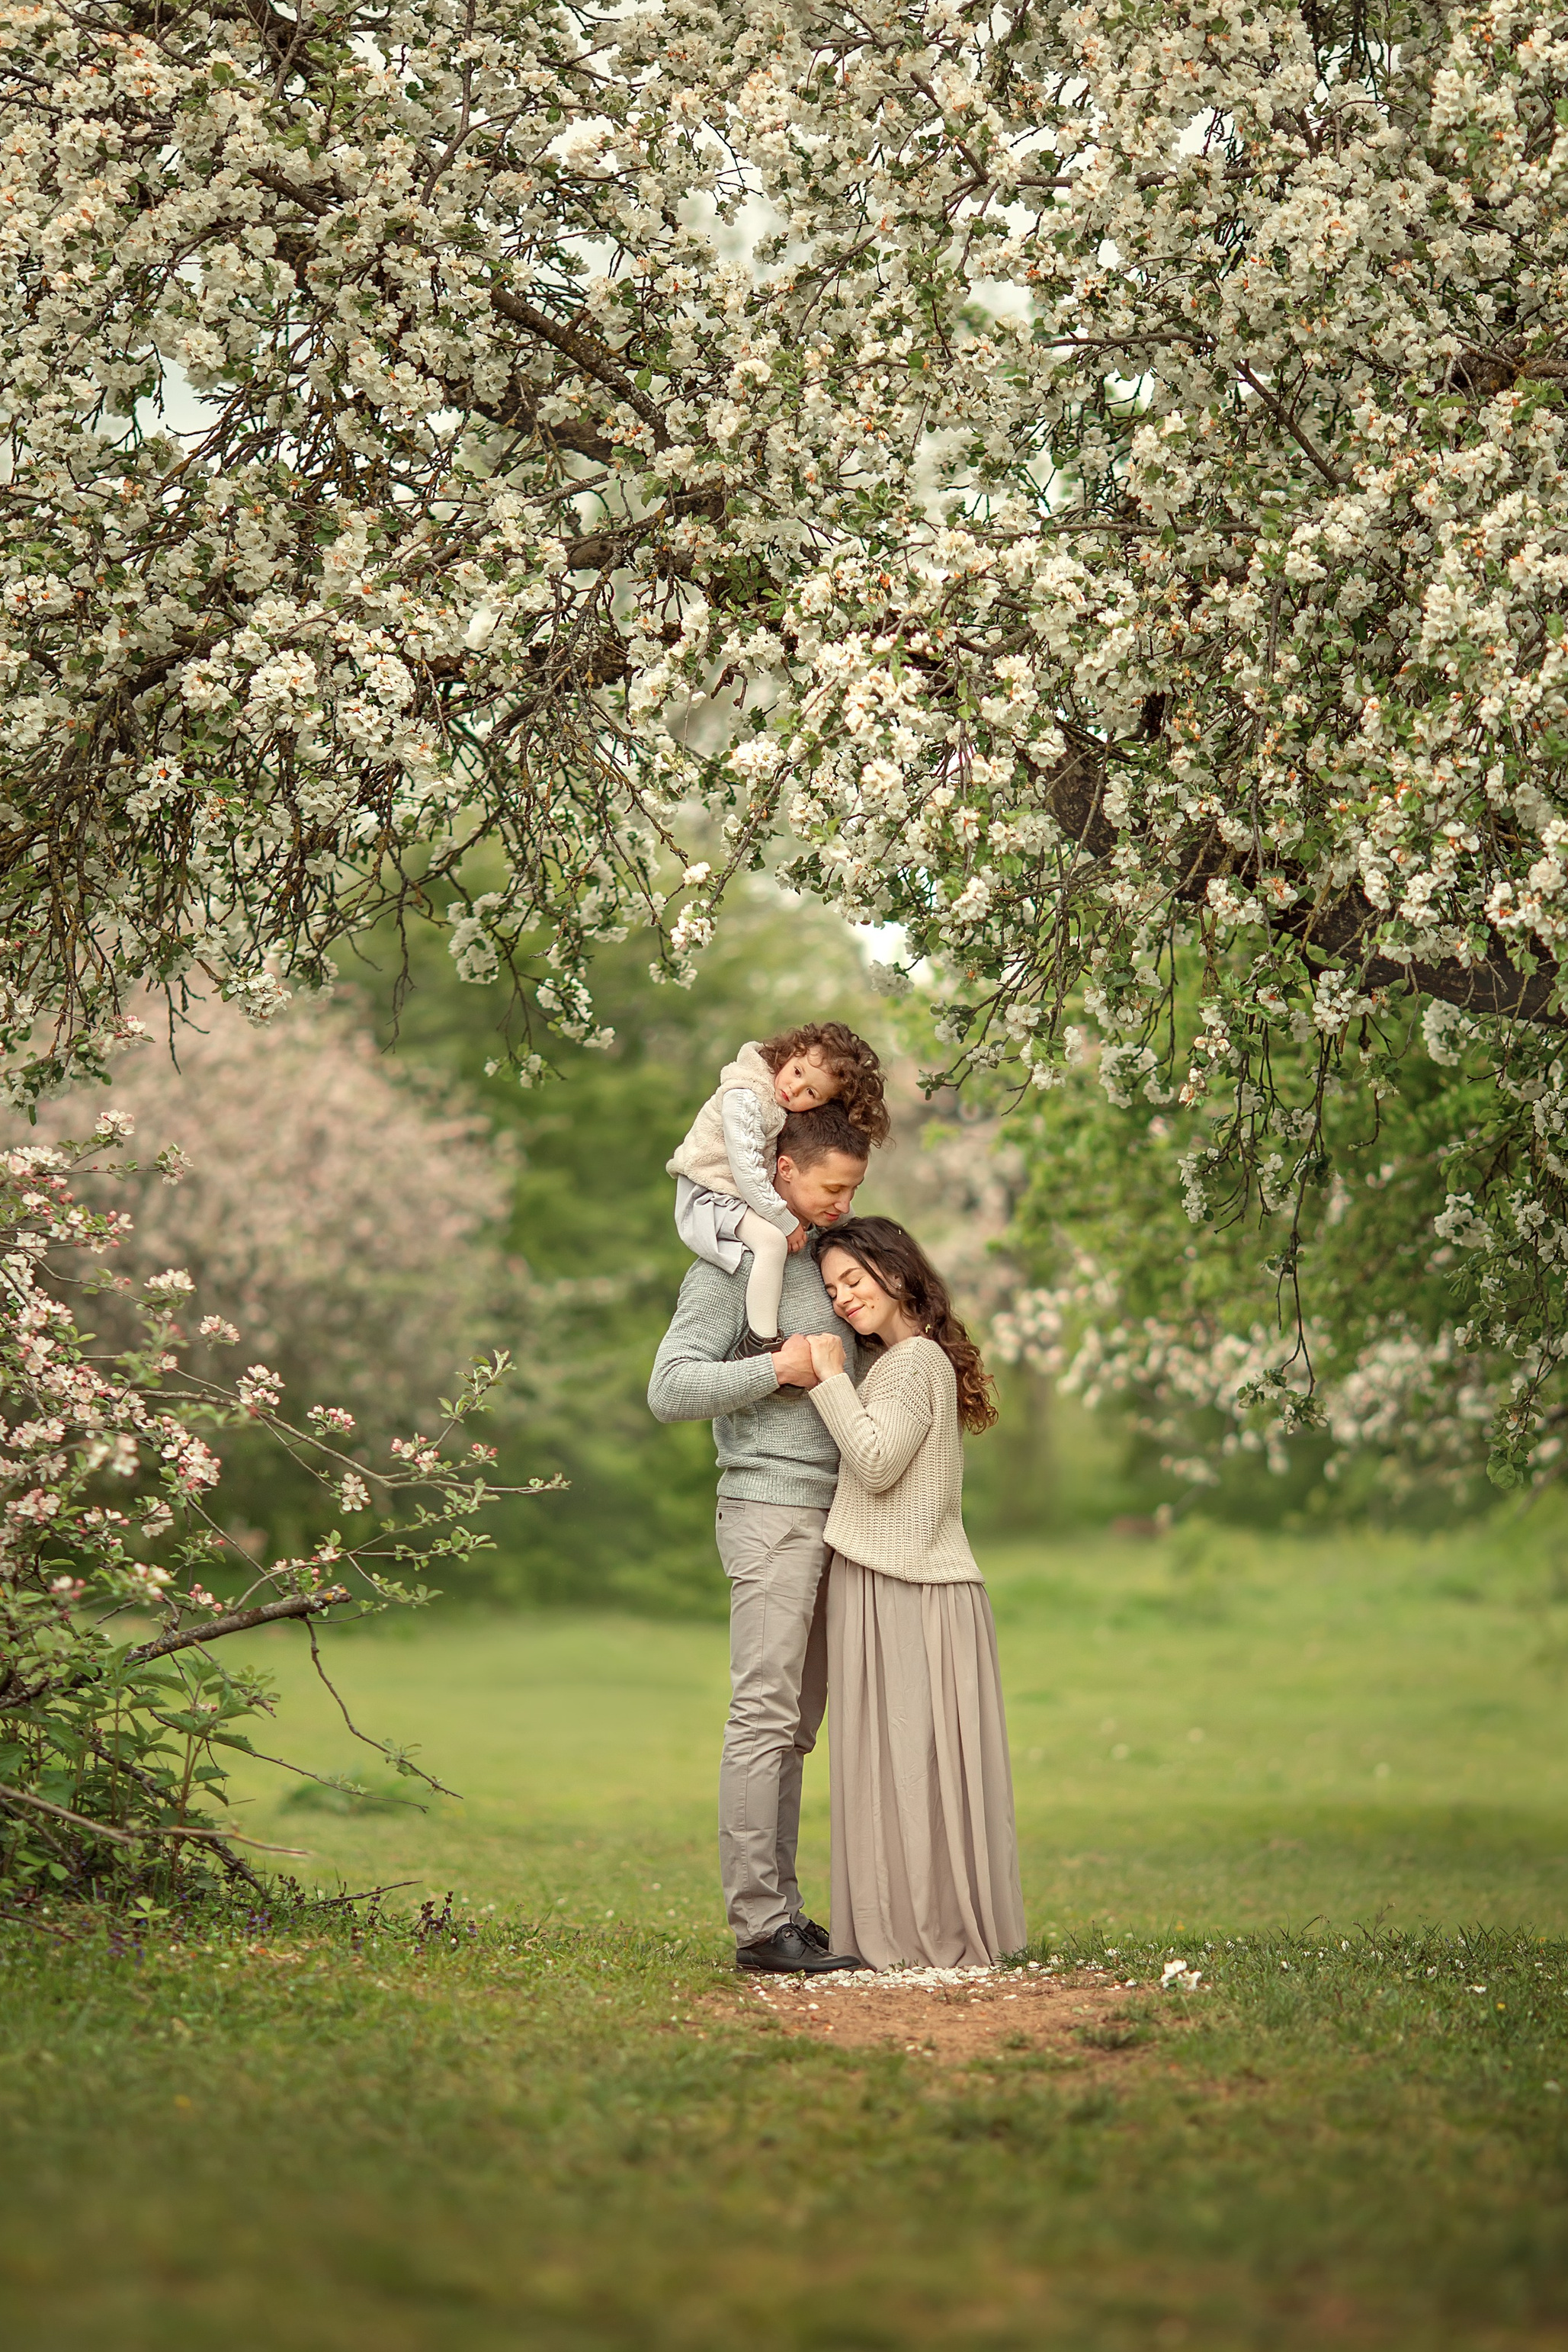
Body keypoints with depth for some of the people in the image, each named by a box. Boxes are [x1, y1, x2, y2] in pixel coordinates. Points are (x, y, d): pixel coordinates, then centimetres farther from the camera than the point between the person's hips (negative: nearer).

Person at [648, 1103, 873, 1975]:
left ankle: (783, 1910, 10)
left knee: (797, 1725, 8)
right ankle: (759, 1925, -11)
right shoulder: (732, 1264, -6)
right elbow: (671, 1388, -14)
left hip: (829, 1512, 8)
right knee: (765, 1717, -11)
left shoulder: (826, 1255, 18)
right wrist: (781, 1368, -15)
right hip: (771, 1508, -8)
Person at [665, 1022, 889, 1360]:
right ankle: (760, 1343, -27)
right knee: (772, 1239, -29)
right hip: (708, 1198, -10)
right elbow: (747, 1171, -27)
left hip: (742, 1196, 10)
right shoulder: (745, 1099, -24)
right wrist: (787, 1222, -22)